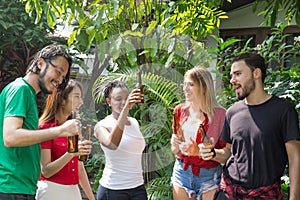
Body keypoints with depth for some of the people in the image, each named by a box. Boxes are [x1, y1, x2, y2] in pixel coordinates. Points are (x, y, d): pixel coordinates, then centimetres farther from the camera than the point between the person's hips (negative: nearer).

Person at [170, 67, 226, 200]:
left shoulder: (220, 114, -11)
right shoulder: (179, 111, 4)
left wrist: (199, 151, -22)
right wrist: (175, 145, -10)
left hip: (209, 175, -4)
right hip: (181, 172, 4)